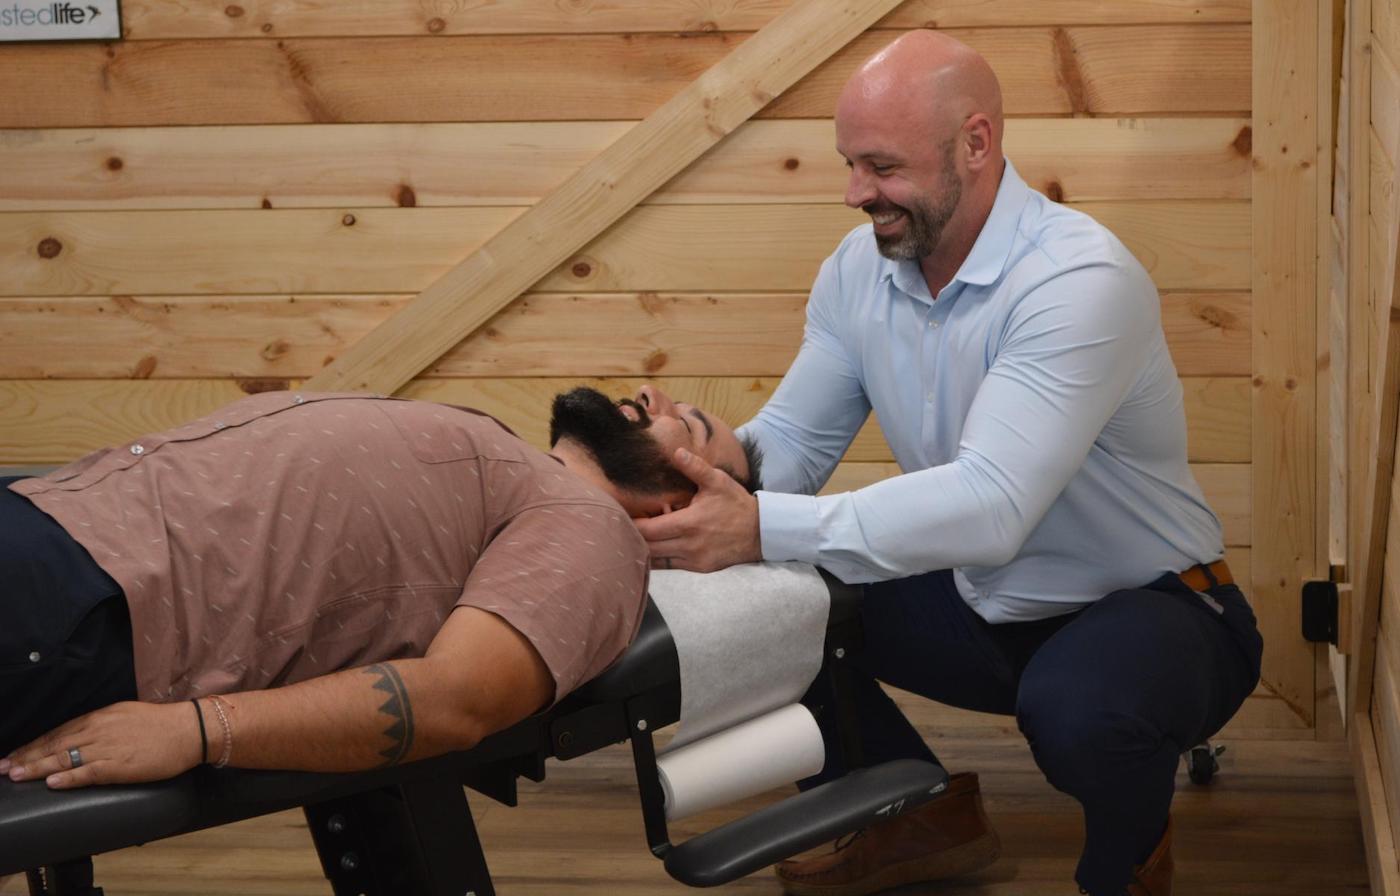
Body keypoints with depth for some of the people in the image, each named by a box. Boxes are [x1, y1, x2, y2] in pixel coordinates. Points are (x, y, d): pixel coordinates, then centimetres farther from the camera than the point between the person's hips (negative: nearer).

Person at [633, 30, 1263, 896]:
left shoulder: (1080, 279, -28)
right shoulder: (860, 271, -3)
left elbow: (991, 506, -38)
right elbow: (793, 441, 1)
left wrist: (763, 528, -44)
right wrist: (698, 475, -24)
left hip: (1146, 606, -7)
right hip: (984, 609, 7)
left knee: (1077, 706, -39)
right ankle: (931, 819, 15)